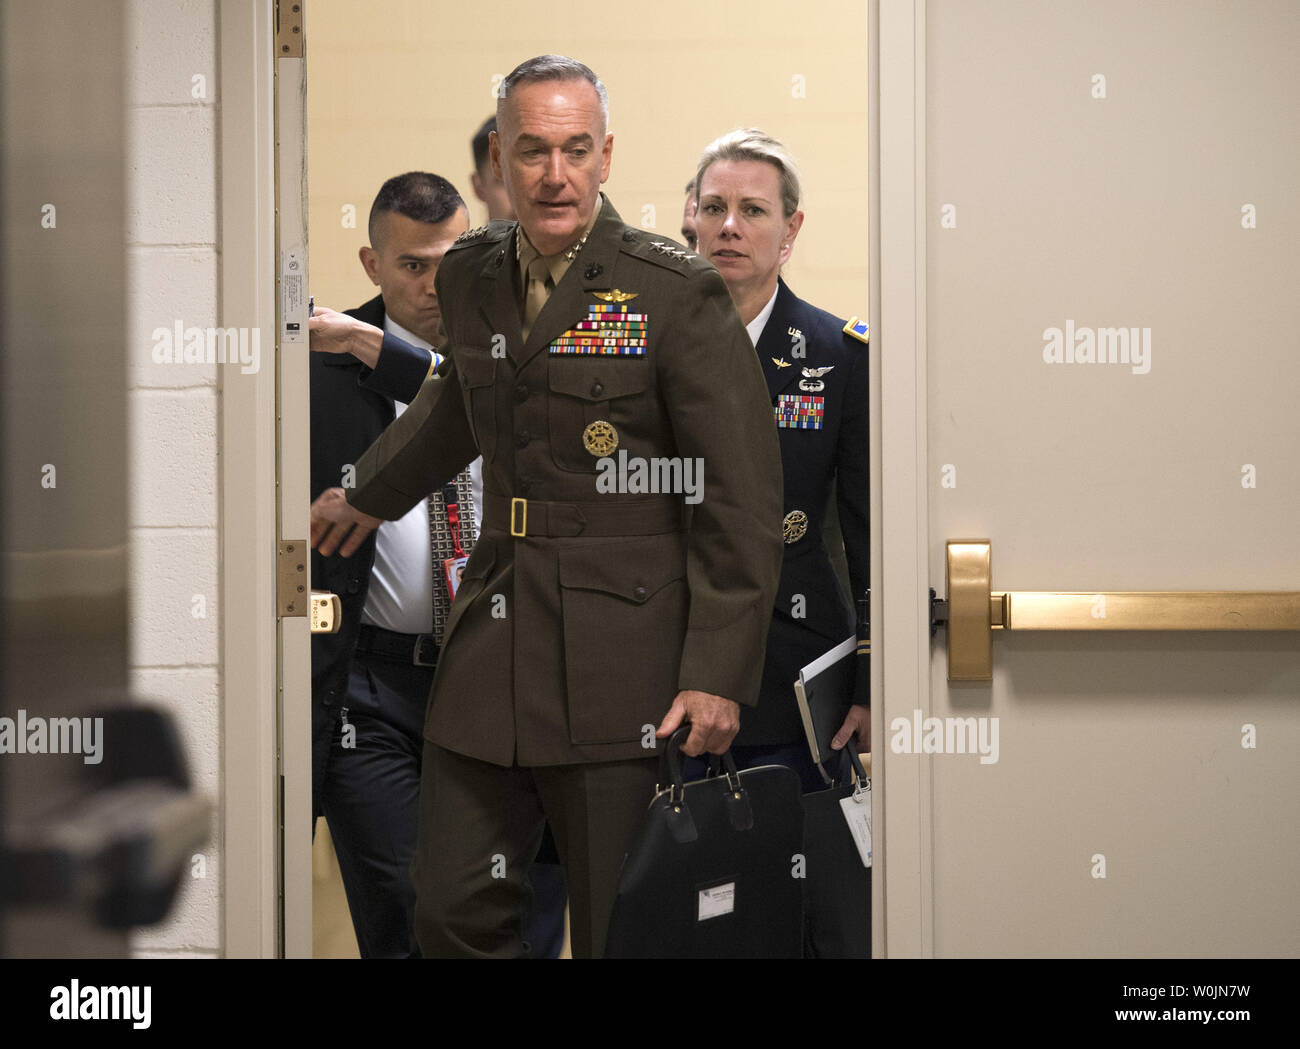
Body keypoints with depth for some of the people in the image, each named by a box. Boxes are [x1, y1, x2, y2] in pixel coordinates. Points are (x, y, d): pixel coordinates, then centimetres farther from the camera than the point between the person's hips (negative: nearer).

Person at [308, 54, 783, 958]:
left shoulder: (678, 294, -8)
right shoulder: (471, 277, 10)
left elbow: (744, 500, -9)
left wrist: (720, 673, -14)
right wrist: (370, 499, 46)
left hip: (622, 673, -5)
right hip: (490, 664, 6)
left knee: (622, 937, 0)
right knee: (455, 917, 7)